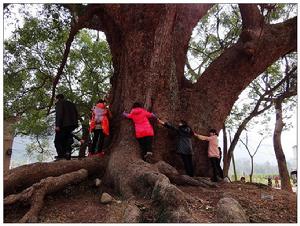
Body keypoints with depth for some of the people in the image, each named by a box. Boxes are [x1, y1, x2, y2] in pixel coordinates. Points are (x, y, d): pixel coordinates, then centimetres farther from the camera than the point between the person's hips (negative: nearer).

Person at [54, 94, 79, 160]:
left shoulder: (59, 103, 3)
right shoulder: (71, 104, 25)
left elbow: (59, 114, -12)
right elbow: (76, 114, 19)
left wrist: (57, 125, -17)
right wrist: (75, 123, 17)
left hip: (63, 125, -7)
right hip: (72, 125, 7)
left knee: (58, 141, -3)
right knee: (66, 141, 13)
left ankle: (61, 155, -14)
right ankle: (67, 155, 5)